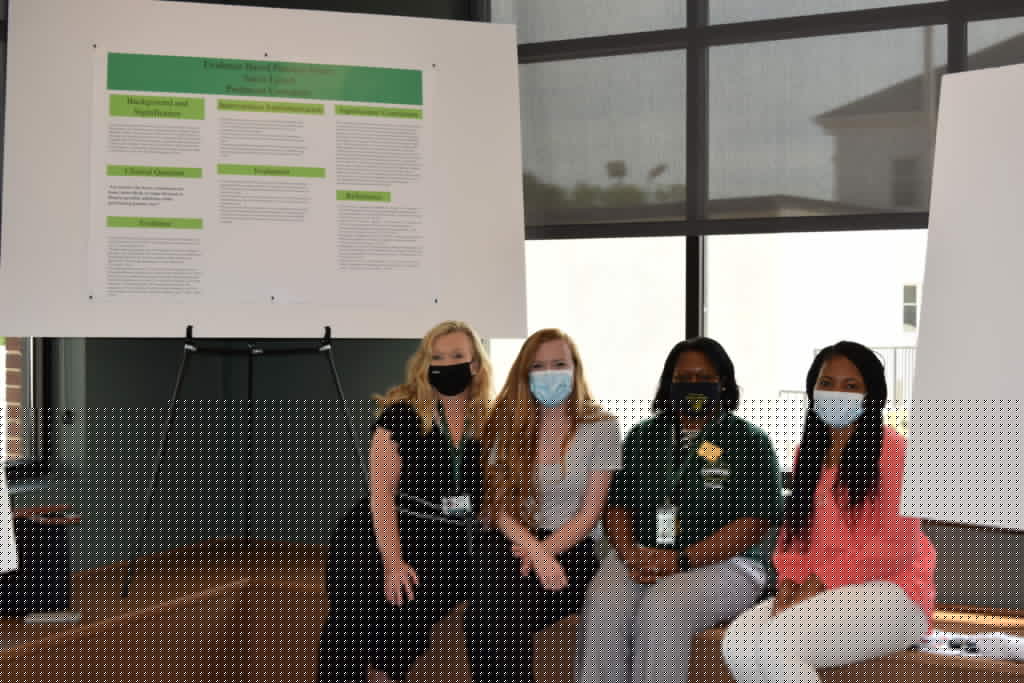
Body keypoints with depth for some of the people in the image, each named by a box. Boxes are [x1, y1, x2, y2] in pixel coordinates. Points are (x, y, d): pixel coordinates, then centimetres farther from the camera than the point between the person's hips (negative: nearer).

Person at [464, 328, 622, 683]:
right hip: (511, 543, 2)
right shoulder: (507, 424, 8)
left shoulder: (600, 426, 1)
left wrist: (544, 551, -17)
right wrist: (532, 547, -17)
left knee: (504, 614, -31)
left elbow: (590, 511, -2)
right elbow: (496, 504, 1)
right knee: (487, 608, -31)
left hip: (568, 547, -2)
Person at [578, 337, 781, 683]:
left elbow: (756, 523, -7)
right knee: (604, 604, -29)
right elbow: (616, 504, 13)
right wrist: (630, 554, -10)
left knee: (661, 608, -34)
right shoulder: (642, 438, 17)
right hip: (641, 558, 3)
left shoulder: (748, 443, 3)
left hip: (721, 563, -3)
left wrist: (682, 559, -16)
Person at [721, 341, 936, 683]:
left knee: (773, 647, -29)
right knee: (737, 643, -21)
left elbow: (898, 547, -12)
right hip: (818, 593, 7)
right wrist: (789, 581, -5)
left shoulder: (892, 449, -6)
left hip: (889, 593, -6)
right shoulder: (808, 451, 16)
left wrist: (820, 580, -15)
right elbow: (794, 532, 16)